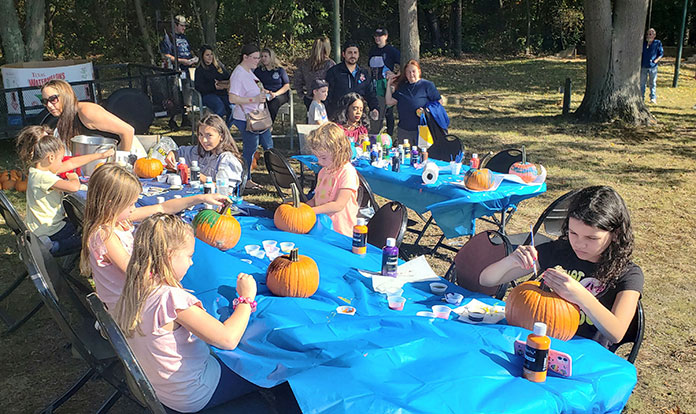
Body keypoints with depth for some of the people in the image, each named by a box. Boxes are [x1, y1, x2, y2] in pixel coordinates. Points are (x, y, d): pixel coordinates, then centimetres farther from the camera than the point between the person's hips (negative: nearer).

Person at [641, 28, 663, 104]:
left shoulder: (658, 43, 0)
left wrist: (656, 61, -15)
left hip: (653, 67, -3)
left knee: (653, 83, 1)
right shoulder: (643, 43, 8)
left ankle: (653, 98, 5)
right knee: (642, 82, 6)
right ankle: (641, 97, 16)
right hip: (643, 66, 3)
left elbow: (661, 54, 2)